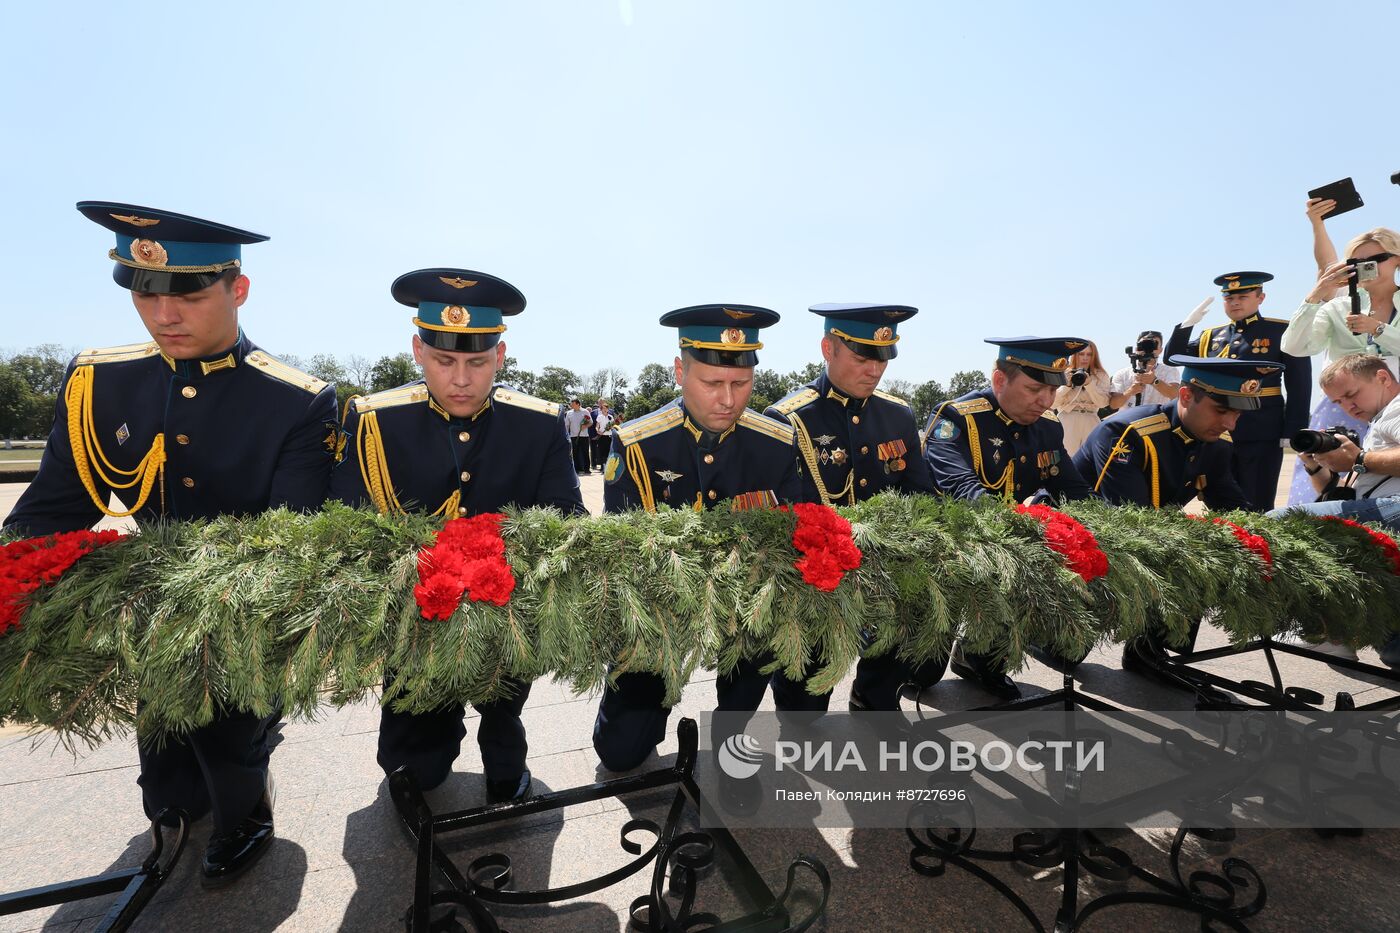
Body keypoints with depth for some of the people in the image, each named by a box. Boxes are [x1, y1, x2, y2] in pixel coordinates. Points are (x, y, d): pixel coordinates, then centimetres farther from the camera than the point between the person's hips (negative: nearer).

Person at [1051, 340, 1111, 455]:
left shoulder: (1101, 375, 10)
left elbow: (1103, 403, -3)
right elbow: (1052, 404, 0)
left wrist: (1089, 383, -13)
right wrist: (1067, 385, -11)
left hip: (1090, 423, 2)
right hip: (1066, 423, -2)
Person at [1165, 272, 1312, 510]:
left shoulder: (1282, 331, 2)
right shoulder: (1210, 336, 13)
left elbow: (1300, 386, -2)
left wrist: (1292, 430, -8)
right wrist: (1187, 324, -3)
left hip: (1261, 433, -4)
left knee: (1256, 507, 0)